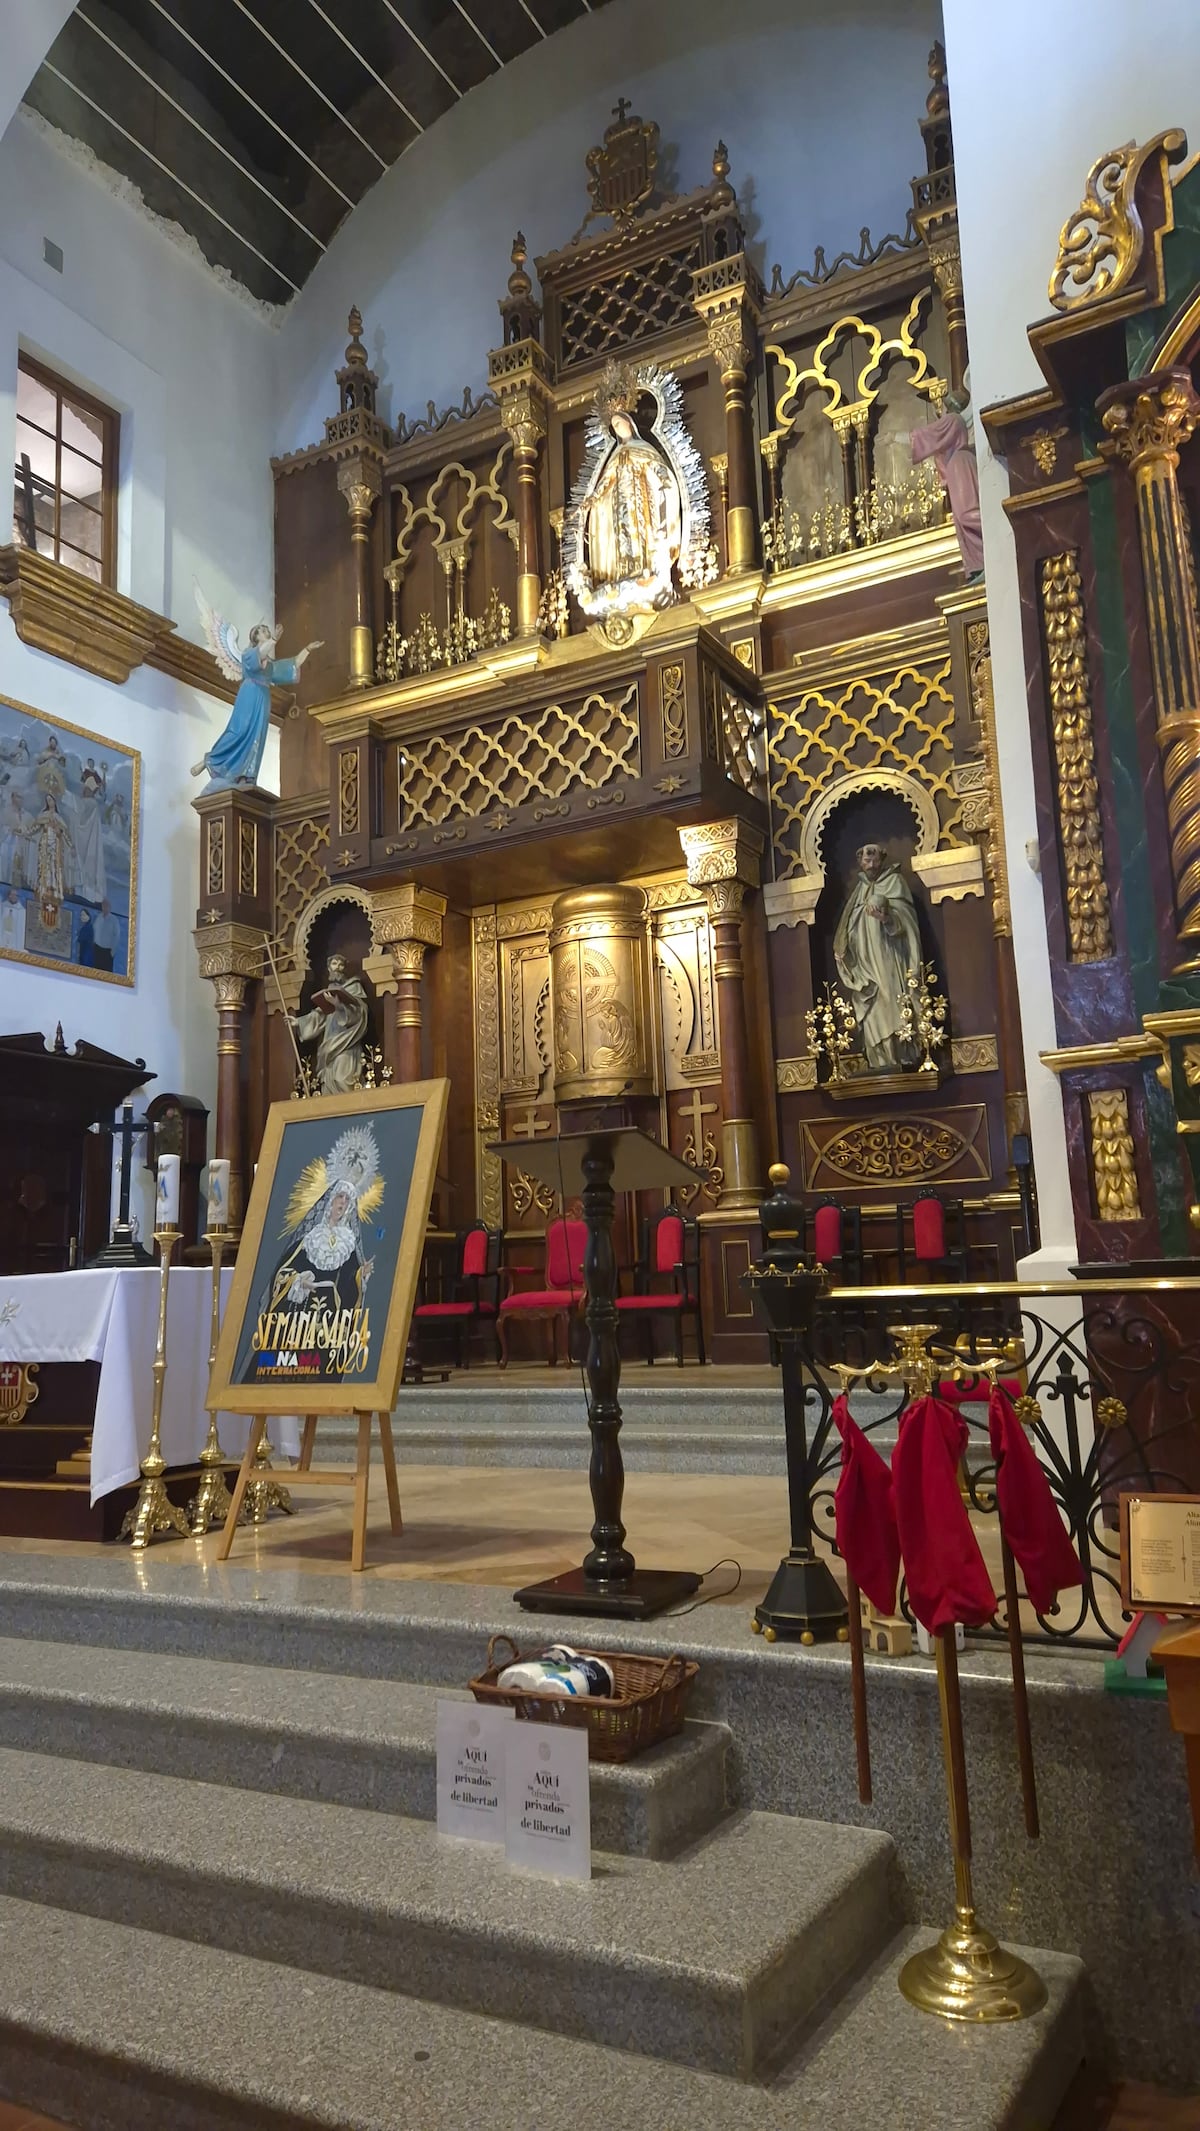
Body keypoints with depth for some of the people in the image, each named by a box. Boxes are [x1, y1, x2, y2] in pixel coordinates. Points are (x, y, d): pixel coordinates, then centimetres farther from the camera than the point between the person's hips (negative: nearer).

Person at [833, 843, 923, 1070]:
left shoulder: (894, 881, 5)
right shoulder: (859, 889, 22)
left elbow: (904, 917, -9)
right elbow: (850, 928, 24)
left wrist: (887, 918, -30)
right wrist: (842, 949, 10)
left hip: (888, 958, -5)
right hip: (865, 962, 5)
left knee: (891, 1004, -15)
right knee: (872, 1011, -2)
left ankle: (901, 1058, -18)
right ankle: (881, 1061, -3)